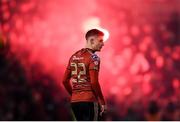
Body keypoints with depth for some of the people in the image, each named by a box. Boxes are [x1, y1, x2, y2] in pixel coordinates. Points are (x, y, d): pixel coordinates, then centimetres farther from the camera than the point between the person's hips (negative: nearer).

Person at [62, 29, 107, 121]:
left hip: (74, 101, 8)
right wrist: (102, 102, -9)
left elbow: (65, 81, 13)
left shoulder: (74, 57, 13)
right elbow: (94, 82, -17)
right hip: (89, 101, -7)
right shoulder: (93, 58, -10)